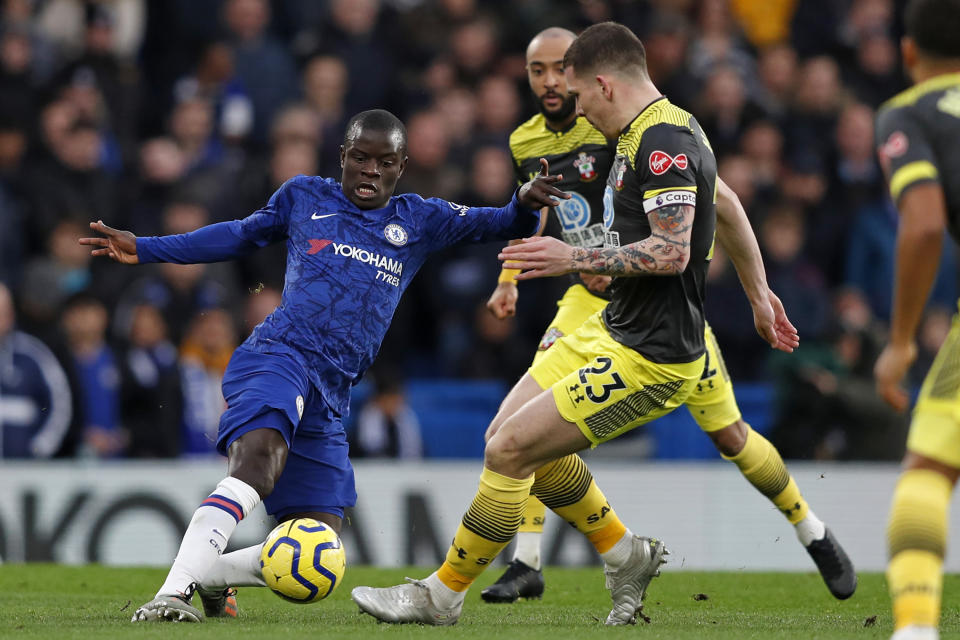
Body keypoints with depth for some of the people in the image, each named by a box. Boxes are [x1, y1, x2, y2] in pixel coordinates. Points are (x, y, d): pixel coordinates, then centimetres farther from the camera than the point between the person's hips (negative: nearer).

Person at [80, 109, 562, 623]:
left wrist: (524, 205, -10)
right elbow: (240, 236, 27)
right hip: (278, 355, -5)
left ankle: (210, 575, 25)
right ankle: (172, 592, -45)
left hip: (328, 398, 5)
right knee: (259, 457, -37)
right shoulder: (305, 197, 16)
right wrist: (142, 249, 26)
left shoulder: (419, 221, 19)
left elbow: (493, 225, 14)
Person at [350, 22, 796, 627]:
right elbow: (726, 209, 24)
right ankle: (626, 556, 21)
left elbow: (671, 252, -29)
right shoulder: (659, 130, 12)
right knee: (510, 429, 11)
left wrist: (576, 258, -24)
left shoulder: (662, 141, -21)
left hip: (649, 358, -11)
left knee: (509, 449, -11)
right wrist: (758, 292, 34)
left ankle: (443, 594, 2)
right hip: (614, 328, 11)